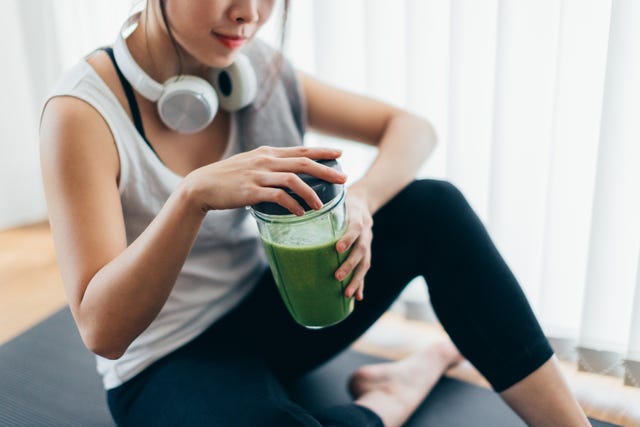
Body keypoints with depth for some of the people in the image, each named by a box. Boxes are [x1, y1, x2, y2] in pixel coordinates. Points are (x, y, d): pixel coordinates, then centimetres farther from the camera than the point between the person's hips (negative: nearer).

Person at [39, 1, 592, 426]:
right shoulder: (84, 112, -21)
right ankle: (409, 382, -5)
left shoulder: (259, 71, -7)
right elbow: (102, 330, -27)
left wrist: (361, 201, -26)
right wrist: (193, 195, -42)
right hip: (169, 362, -4)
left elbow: (412, 129, -5)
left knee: (434, 207, -15)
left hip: (267, 314, 5)